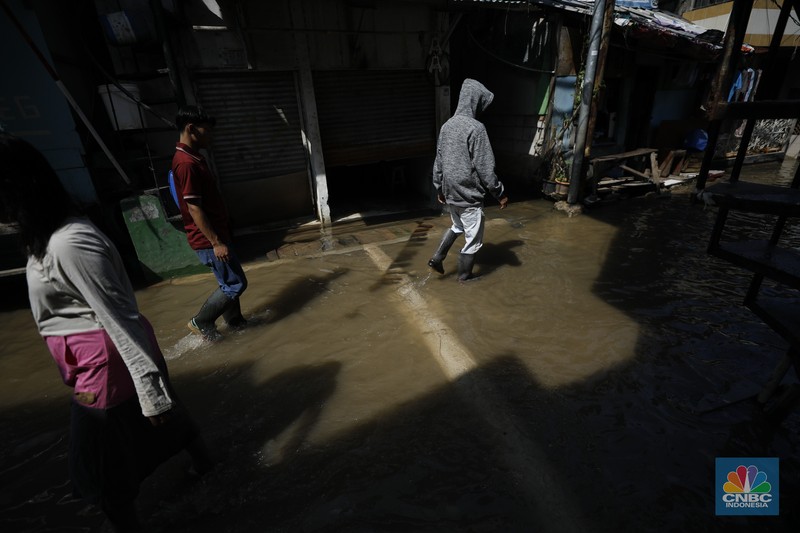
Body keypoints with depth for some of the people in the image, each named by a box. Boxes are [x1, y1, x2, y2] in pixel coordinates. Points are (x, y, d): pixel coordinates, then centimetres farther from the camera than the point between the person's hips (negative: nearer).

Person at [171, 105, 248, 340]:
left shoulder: (193, 158, 12)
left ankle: (234, 320, 33)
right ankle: (201, 322, 14)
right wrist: (216, 242, -21)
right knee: (235, 284, -1)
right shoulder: (186, 163, -20)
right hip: (208, 240, -10)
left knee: (230, 281, 18)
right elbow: (194, 209, -22)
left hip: (217, 233, 10)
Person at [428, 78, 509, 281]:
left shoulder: (447, 126, 5)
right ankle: (465, 276, 22)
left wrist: (439, 188, 22)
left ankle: (437, 258, 21)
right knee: (473, 238, 9)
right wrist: (500, 193, -7)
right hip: (469, 194, -7)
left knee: (457, 227, 29)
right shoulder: (476, 128, -18)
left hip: (450, 192, 8)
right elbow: (485, 168, -18)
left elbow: (439, 162, 11)